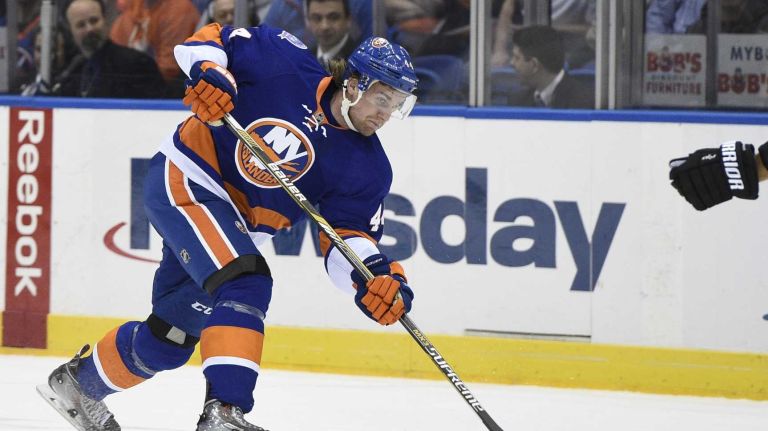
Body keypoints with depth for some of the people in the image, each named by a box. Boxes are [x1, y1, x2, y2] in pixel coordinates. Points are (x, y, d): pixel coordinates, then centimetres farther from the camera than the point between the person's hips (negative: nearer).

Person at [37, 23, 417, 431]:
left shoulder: (367, 169, -7)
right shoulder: (287, 64, -16)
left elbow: (349, 240, -11)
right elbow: (209, 39, -7)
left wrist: (379, 277, -32)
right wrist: (207, 71, -29)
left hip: (234, 228, 7)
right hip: (182, 181, -7)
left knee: (169, 340, 16)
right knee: (246, 287, -28)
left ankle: (79, 381, 41)